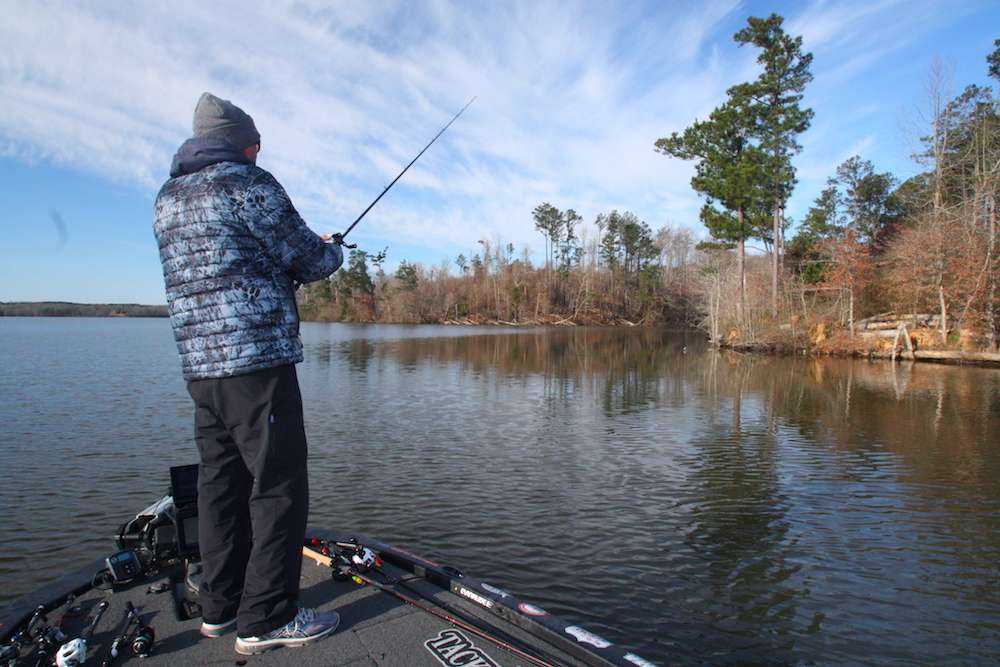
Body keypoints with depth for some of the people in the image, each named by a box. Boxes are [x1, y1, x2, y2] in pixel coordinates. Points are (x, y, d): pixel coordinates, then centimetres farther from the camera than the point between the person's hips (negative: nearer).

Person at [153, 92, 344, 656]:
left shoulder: (168, 199, 17)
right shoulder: (247, 183, -7)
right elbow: (309, 260, -7)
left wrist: (308, 252, 25)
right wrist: (334, 251, 16)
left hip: (200, 365, 8)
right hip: (257, 360, -8)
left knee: (223, 483, 14)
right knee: (279, 486, -1)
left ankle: (221, 606, 24)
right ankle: (266, 619, 5)